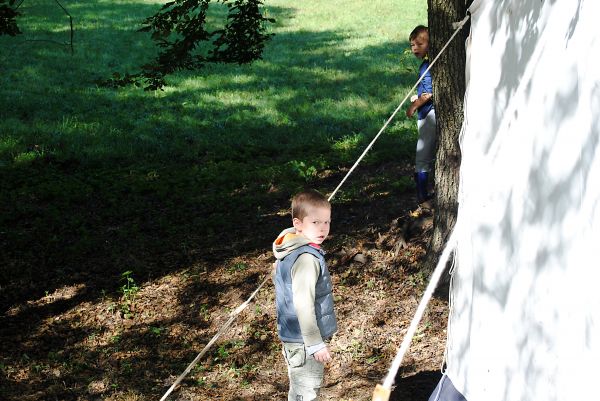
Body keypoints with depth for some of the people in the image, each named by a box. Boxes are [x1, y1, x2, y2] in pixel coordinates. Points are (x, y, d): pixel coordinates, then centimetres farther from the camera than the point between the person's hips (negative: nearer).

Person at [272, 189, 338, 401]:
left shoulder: (290, 250, 6)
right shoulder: (307, 258, -24)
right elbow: (303, 304, -26)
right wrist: (316, 344, -20)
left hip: (292, 336, 9)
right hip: (305, 342, -9)